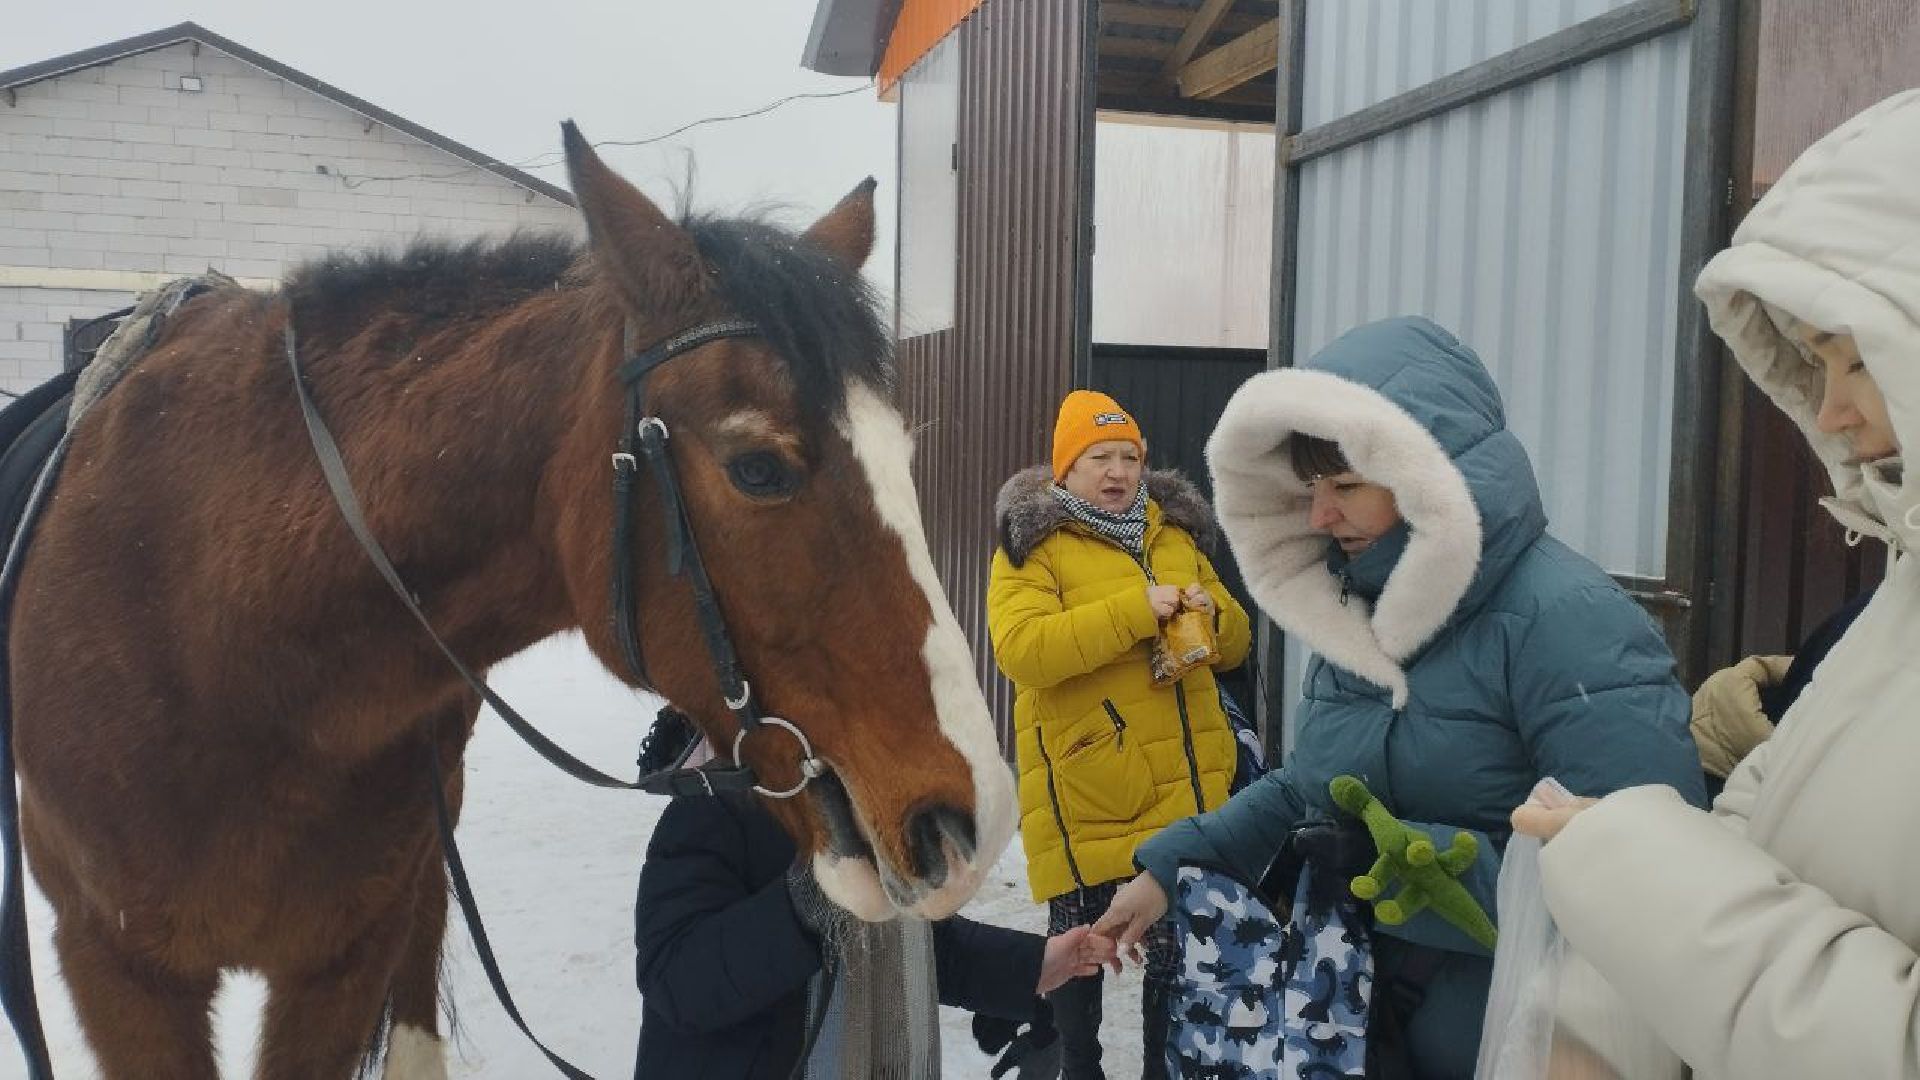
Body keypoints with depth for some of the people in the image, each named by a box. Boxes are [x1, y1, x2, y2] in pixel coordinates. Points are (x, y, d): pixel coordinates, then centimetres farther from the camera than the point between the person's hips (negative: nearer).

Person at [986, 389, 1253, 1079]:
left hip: (1184, 786, 5)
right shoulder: (1033, 543, -6)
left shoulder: (1174, 536, 13)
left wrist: (1212, 615, -6)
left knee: (1181, 944, 16)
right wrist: (1134, 609, -25)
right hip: (1086, 788, -5)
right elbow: (1019, 648, -23)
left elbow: (1234, 644, 18)